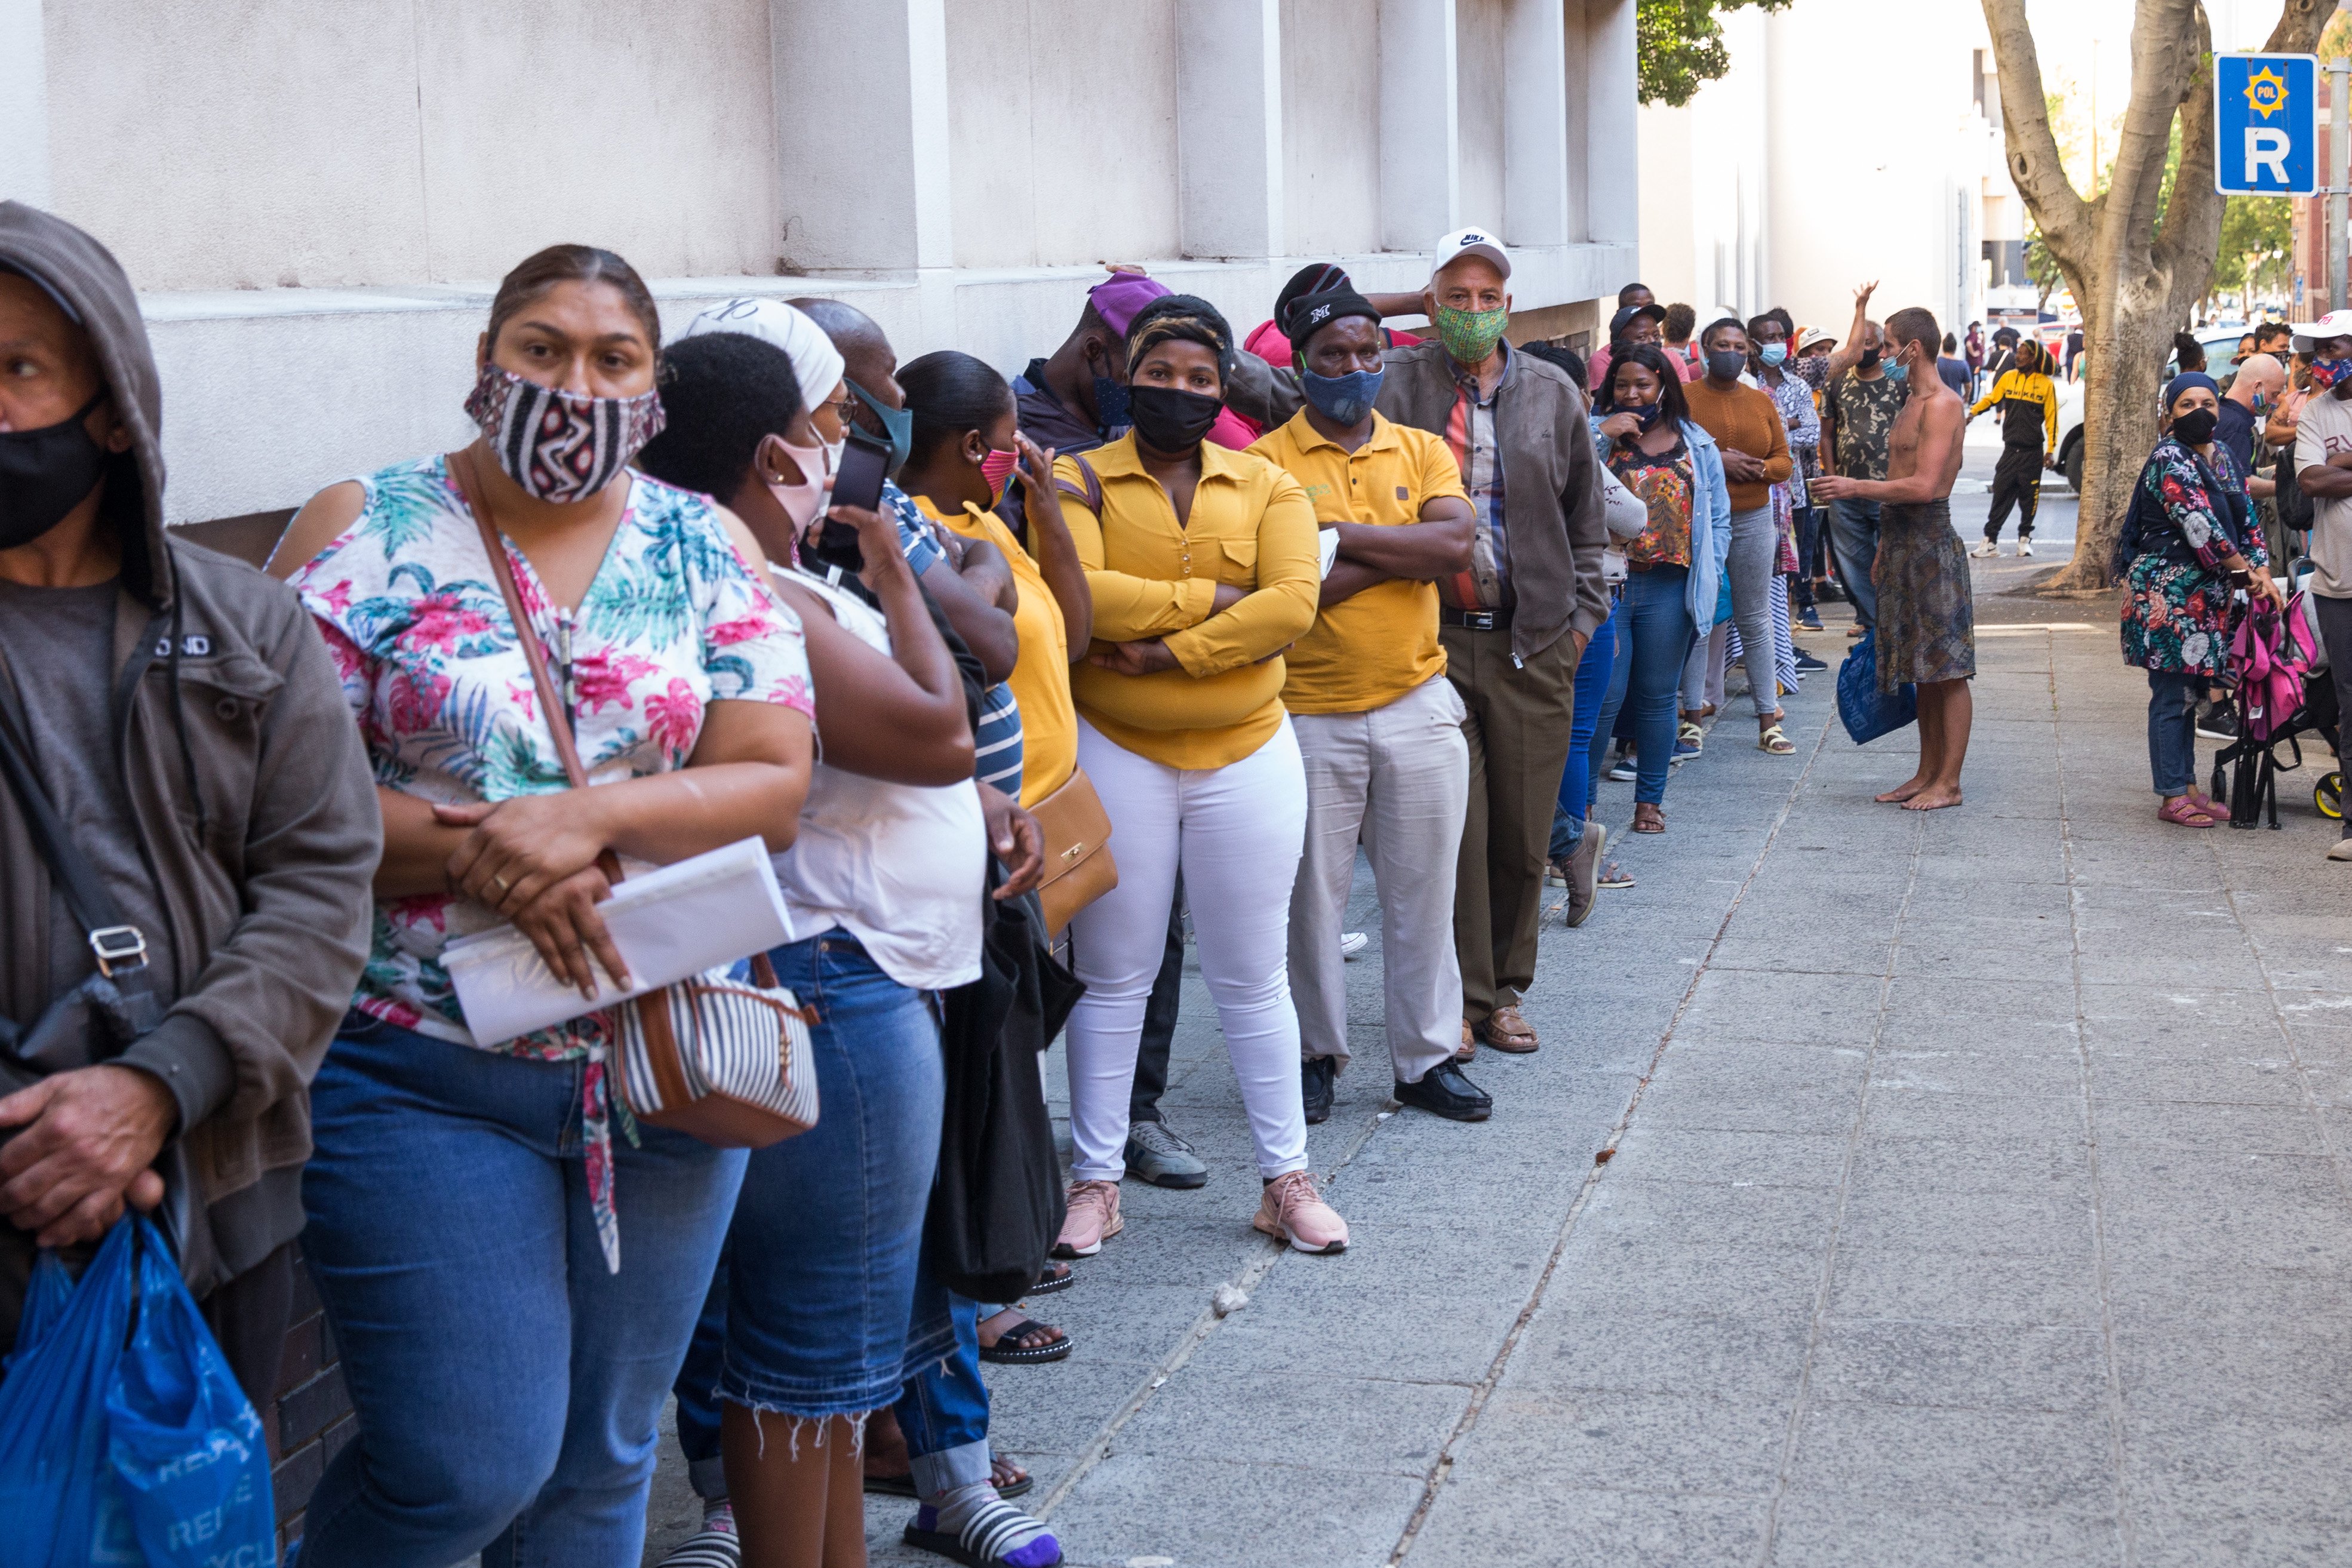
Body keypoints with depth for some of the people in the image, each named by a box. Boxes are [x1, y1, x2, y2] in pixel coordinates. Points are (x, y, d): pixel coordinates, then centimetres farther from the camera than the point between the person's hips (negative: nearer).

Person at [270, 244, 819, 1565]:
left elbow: (776, 782, -2)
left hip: (666, 1057, 4)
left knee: (603, 1459, 13)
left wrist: (588, 820, -17)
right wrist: (472, 857, -21)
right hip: (420, 1071, -3)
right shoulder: (364, 530, -1)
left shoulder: (709, 544, 7)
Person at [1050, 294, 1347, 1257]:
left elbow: (1293, 604, -12)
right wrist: (1212, 598, -16)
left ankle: (1286, 1178, 18)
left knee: (1252, 978, 9)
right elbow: (1077, 594, -18)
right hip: (1116, 753, -1)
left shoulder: (1268, 488, 4)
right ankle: (1095, 1181, 17)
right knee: (1113, 977, 7)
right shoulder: (1079, 481, -1)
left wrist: (1169, 649, -19)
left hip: (1246, 754, 1)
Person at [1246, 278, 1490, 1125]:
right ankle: (1315, 1054, 22)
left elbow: (1457, 543, -11)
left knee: (1423, 891, 9)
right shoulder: (1267, 460, -5)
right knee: (1312, 896, 6)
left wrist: (1341, 533, -15)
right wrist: (1408, 551, -12)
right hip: (1309, 713, -3)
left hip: (1418, 705, 3)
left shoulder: (1422, 450, 7)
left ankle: (1427, 1057, 20)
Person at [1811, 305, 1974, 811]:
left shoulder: (1942, 405, -14)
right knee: (1924, 671, 13)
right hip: (1902, 542, 10)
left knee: (1947, 670, -4)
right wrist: (1885, 548, 19)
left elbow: (1923, 485, -22)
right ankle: (1927, 774, 19)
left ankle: (1948, 783, -2)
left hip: (1931, 542, -10)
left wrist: (1857, 488, -14)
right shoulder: (1913, 403, 17)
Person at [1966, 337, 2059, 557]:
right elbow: (1992, 399, 10)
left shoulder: (2045, 384, -3)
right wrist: (1974, 411, -11)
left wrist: (2050, 450, -5)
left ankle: (2025, 538, 17)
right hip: (2010, 449, 2)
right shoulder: (2008, 378, 4)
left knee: (2029, 498, 4)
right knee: (2001, 495, -1)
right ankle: (1991, 539, 0)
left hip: (2032, 452, -2)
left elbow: (2052, 419, -1)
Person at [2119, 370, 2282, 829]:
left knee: (2191, 692, 12)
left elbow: (2246, 518, 14)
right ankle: (2172, 797, 0)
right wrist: (2245, 571, -11)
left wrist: (2264, 572, 1)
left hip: (2207, 594, 8)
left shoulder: (2223, 458, 14)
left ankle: (2188, 786, 19)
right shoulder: (2169, 459, -12)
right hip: (2169, 591, -8)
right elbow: (2200, 524, -19)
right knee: (2172, 696, -4)